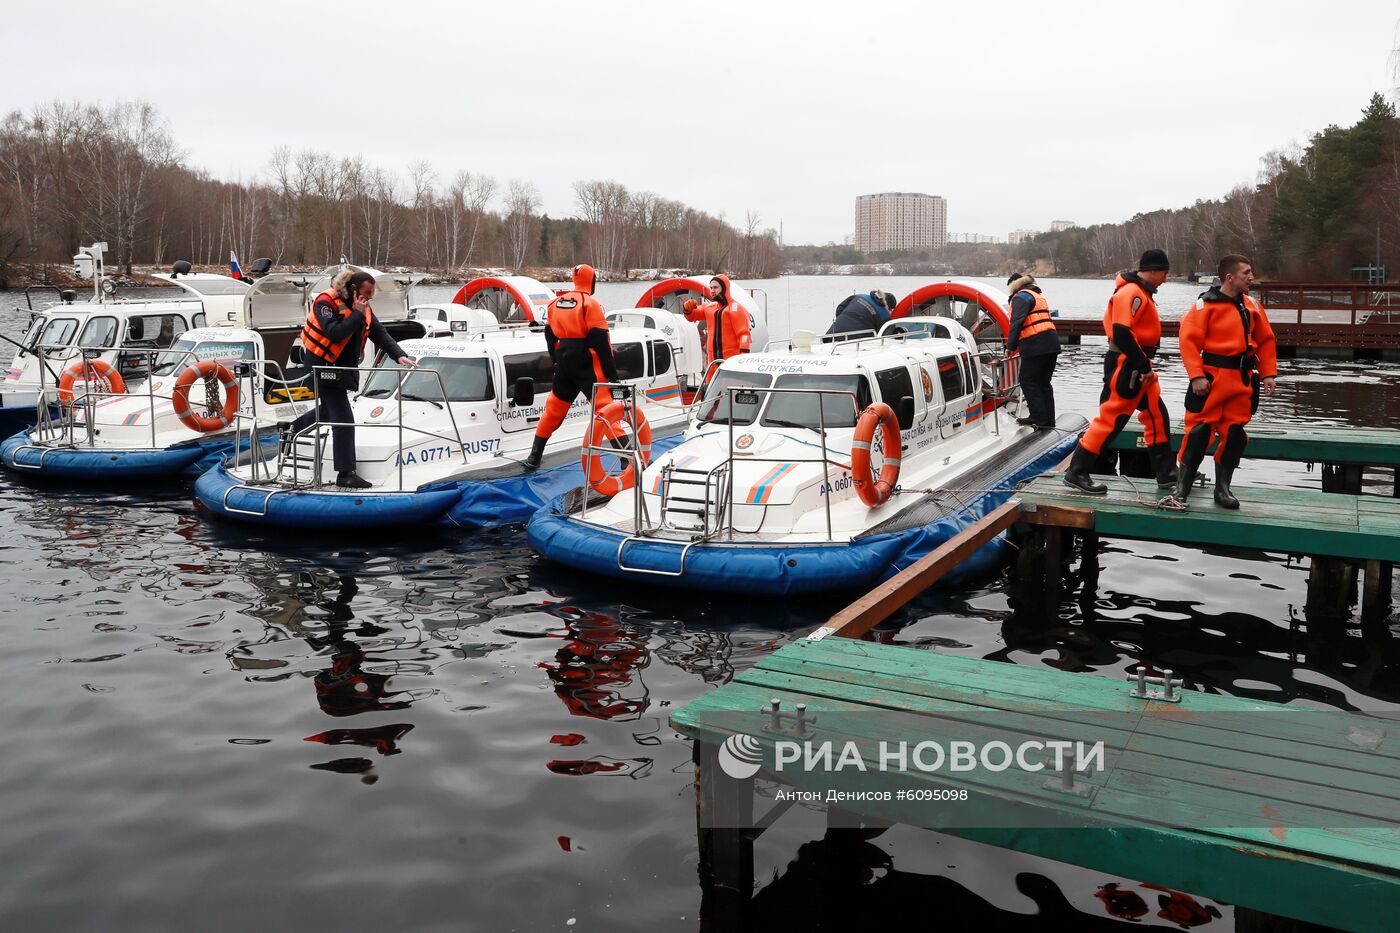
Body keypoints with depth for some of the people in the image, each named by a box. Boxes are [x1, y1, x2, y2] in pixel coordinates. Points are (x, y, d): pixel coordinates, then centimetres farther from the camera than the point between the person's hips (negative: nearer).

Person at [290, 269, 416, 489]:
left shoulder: (364, 309, 4)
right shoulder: (326, 303, -19)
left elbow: (381, 334, -4)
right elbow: (334, 334, -32)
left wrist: (399, 355, -19)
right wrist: (356, 314, -27)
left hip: (344, 367, 9)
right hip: (323, 366, -9)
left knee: (330, 408, 27)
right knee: (343, 419, -13)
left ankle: (295, 428, 53)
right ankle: (346, 474, -10)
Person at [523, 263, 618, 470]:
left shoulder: (556, 303, 11)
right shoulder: (590, 304, -10)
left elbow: (550, 336, 18)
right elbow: (601, 341, -14)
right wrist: (611, 372, -13)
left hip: (564, 363, 6)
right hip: (586, 365, -6)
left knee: (554, 408, 18)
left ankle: (534, 456, 24)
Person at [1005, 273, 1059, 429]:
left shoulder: (1021, 296, -4)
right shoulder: (1038, 296, 26)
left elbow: (1017, 322, -16)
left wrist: (1010, 346, -15)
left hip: (1036, 345, -9)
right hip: (1052, 344, 9)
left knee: (1028, 381, 0)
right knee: (1044, 382, 13)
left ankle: (1039, 418, -4)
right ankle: (1049, 420, 14)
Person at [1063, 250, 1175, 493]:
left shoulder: (1142, 293, 16)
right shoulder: (1131, 293, -17)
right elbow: (1122, 333, -27)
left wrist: (1145, 365, 15)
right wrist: (1144, 367, -23)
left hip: (1137, 366, 10)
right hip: (1125, 366, -10)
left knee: (1157, 415, 12)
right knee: (1110, 418, -7)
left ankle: (1166, 472, 21)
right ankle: (1076, 472, -1)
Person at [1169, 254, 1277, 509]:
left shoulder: (1251, 305, 10)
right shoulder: (1207, 304, -9)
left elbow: (1266, 340, 16)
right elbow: (1189, 340, -13)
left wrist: (1268, 373, 9)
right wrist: (1196, 375, -19)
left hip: (1242, 379, 6)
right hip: (1213, 377, -6)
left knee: (1235, 433, 8)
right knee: (1199, 430, -6)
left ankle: (1222, 488, 20)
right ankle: (1182, 488, 4)